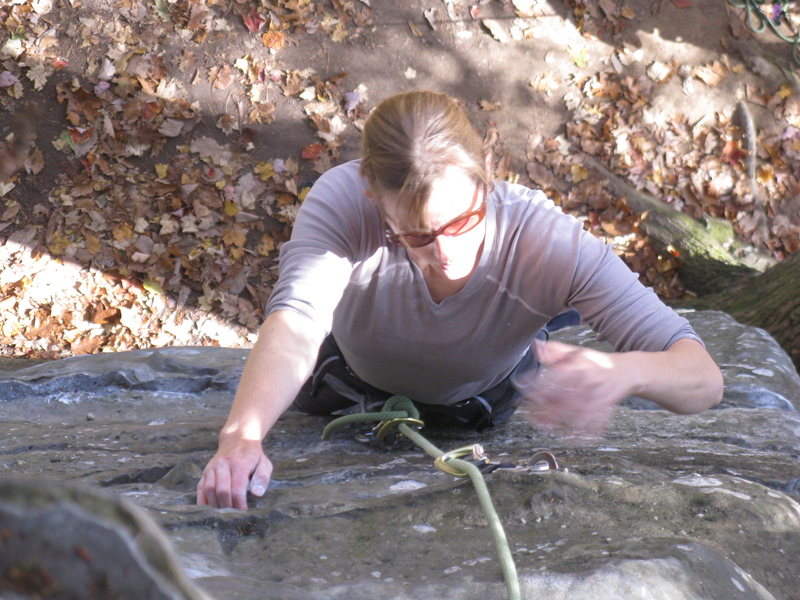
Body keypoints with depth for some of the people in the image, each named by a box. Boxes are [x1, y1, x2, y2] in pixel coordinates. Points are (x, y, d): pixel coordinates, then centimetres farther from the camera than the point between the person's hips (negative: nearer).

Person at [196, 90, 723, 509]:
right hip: (357, 372, 0)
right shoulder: (342, 199, -42)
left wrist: (621, 371, -71)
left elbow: (704, 380, -47)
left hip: (480, 398, 0)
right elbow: (296, 323, -55)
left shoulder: (547, 243, -44)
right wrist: (240, 436, -76)